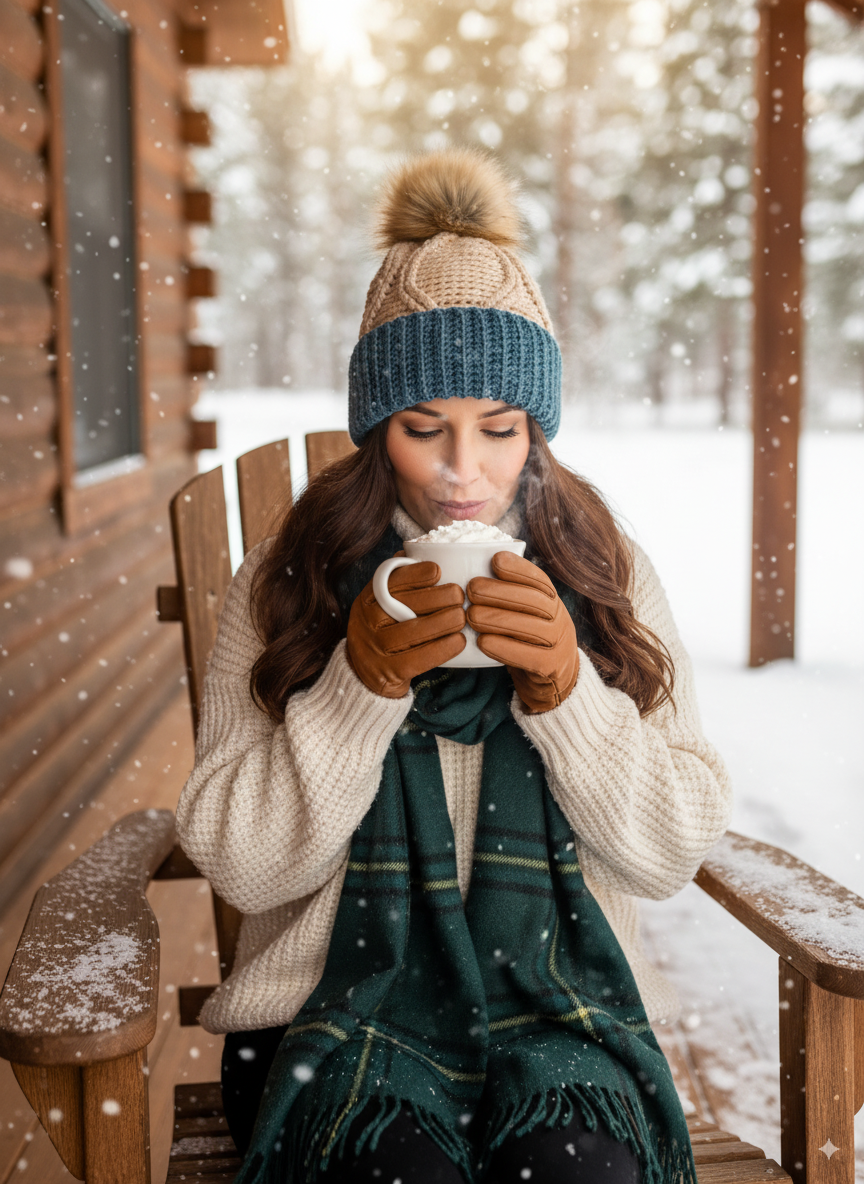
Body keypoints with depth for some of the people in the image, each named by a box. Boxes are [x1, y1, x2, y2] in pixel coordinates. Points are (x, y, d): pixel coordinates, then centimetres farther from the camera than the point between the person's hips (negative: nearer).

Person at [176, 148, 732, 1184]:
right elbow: (238, 863, -5)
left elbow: (669, 857, 0)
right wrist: (362, 681, -18)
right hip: (341, 994, 0)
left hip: (558, 1000, 1)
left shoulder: (606, 575, 3)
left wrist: (566, 689, -16)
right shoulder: (287, 584, -1)